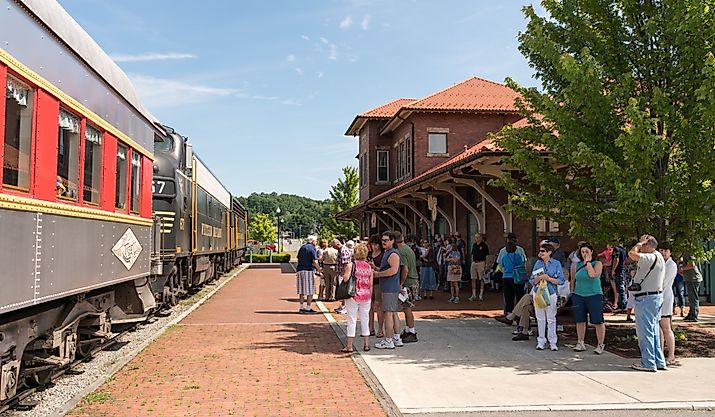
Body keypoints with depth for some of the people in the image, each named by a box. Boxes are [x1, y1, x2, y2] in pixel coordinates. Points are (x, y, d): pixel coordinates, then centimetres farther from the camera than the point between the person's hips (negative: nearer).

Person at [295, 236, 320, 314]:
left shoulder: (302, 247, 14)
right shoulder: (312, 248, -7)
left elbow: (298, 259, 16)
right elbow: (315, 262, -14)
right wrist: (320, 270, -5)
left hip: (299, 270, 7)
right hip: (308, 270, -7)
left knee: (302, 290, 11)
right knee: (310, 291, -1)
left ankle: (301, 307, 13)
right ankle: (308, 308, 0)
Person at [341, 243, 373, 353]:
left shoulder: (351, 265, -8)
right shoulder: (369, 267, 3)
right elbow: (371, 285, 6)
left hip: (353, 295, -3)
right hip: (366, 296, 3)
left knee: (352, 320, 3)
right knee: (365, 320, 13)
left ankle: (349, 346, 7)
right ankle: (366, 344, 19)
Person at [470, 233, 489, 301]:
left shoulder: (484, 245, -5)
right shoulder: (474, 245, 12)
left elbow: (487, 256, -6)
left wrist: (485, 265, -11)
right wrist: (472, 263, 11)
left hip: (481, 263, -6)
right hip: (474, 263, 6)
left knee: (481, 279, 0)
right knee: (473, 279, 5)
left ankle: (481, 295, 5)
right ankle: (474, 295, 11)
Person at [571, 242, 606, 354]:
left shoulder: (597, 263, -1)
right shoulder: (577, 265, 10)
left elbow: (593, 275, -19)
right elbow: (573, 280, 18)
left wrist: (588, 262, -11)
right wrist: (572, 292, 12)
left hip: (594, 295, -4)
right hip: (578, 295, 4)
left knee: (598, 322, -2)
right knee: (580, 321, 8)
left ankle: (600, 345, 7)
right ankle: (581, 343, 19)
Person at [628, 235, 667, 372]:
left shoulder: (651, 258, -18)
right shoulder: (658, 257, 15)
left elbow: (632, 254, -29)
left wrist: (640, 242, -16)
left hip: (646, 299, -11)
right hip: (656, 295, 11)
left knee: (645, 332, -4)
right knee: (653, 332, 15)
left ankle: (648, 363, 1)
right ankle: (659, 361, 21)